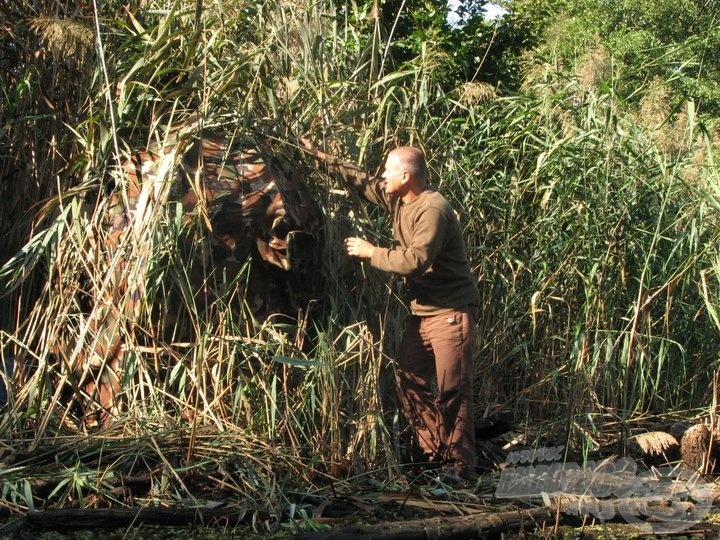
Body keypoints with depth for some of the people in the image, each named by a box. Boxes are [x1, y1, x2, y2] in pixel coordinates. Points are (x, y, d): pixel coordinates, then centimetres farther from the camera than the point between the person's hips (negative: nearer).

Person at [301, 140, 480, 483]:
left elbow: (416, 261, -28)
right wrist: (323, 158, 21)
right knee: (410, 381, 11)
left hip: (451, 312, -10)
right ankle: (432, 451, 20)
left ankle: (460, 464, 1)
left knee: (451, 389, -8)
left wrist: (371, 252, -17)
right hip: (421, 311, 10)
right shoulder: (398, 200, 7)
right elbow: (363, 182, 22)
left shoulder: (433, 209, -21)